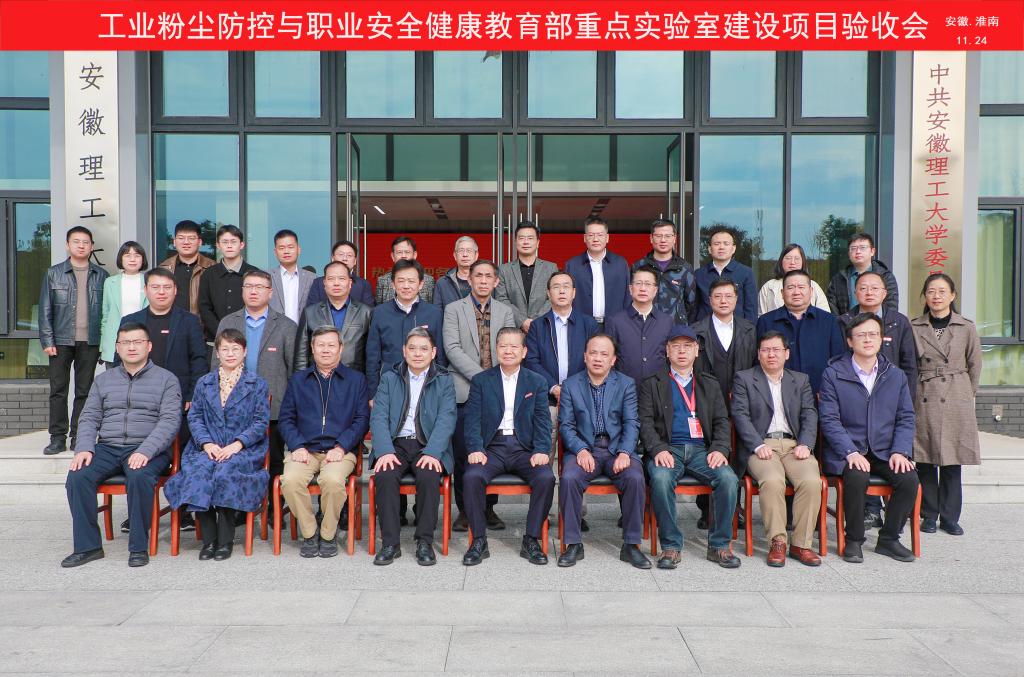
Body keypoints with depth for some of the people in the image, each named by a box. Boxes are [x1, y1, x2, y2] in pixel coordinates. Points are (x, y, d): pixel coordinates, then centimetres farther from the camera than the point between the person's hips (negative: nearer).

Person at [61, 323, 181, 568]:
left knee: (139, 477, -35)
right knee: (77, 477, -23)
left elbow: (170, 420, -5)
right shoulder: (104, 380, 20)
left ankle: (139, 547, -20)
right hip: (107, 448, 4)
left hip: (147, 449, -4)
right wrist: (84, 448, -6)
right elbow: (89, 418, 14)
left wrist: (145, 451, -20)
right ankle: (87, 546, -12)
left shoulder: (166, 379, 7)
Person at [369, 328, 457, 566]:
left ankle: (425, 542, -17)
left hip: (428, 446, -1)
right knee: (385, 475, -29)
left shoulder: (444, 380, 7)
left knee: (429, 476, -31)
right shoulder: (389, 378, 11)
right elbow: (378, 417, 1)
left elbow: (446, 420, -4)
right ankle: (390, 543, -19)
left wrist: (431, 453, -20)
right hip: (396, 444, 1)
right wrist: (385, 451, -16)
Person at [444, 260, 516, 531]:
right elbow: (452, 348, -6)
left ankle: (489, 508, 15)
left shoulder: (505, 312, 14)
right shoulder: (453, 309, 6)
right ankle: (464, 509, 10)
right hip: (465, 392, -2)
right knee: (464, 454, -2)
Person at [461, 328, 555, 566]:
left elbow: (542, 421, 4)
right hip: (492, 447, 0)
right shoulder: (481, 381, 10)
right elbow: (473, 419, 2)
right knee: (472, 477, -30)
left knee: (546, 478, -28)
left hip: (524, 448, 1)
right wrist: (476, 449, -15)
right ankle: (479, 541, -14)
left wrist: (541, 451, -12)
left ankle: (531, 540, -12)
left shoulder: (537, 382, 12)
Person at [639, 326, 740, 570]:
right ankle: (671, 546, -19)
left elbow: (722, 421, 14)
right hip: (667, 449, -2)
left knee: (728, 478, -27)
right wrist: (658, 449, -15)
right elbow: (645, 422, 3)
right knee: (661, 478, -34)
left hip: (701, 450, 2)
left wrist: (720, 449, -6)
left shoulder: (710, 384, 22)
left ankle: (719, 545, -11)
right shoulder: (652, 384, 14)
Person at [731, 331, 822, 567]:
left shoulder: (801, 380, 21)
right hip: (761, 445, -3)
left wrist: (805, 444, -7)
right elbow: (740, 415, 0)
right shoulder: (744, 379, 11)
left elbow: (810, 415, 11)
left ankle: (801, 544, -16)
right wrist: (758, 445, -14)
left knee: (812, 481, -26)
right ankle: (777, 542, -21)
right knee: (772, 481, -32)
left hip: (794, 445, 3)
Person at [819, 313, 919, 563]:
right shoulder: (833, 374, -1)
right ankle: (854, 540, -10)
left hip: (885, 451, 4)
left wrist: (900, 451, -8)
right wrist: (851, 453, -20)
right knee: (857, 477, -33)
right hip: (846, 452, -4)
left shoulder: (896, 375, 11)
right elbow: (829, 420, -8)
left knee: (909, 479, -22)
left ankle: (889, 538, 0)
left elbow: (906, 418, 9)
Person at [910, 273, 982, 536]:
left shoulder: (966, 328, 3)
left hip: (956, 402, 0)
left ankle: (950, 517, 16)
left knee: (952, 461, 4)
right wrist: (912, 394, 4)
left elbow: (974, 366, 10)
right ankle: (929, 515, 16)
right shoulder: (913, 327, 3)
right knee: (925, 462, 3)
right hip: (924, 401, 0)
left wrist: (966, 395, 10)